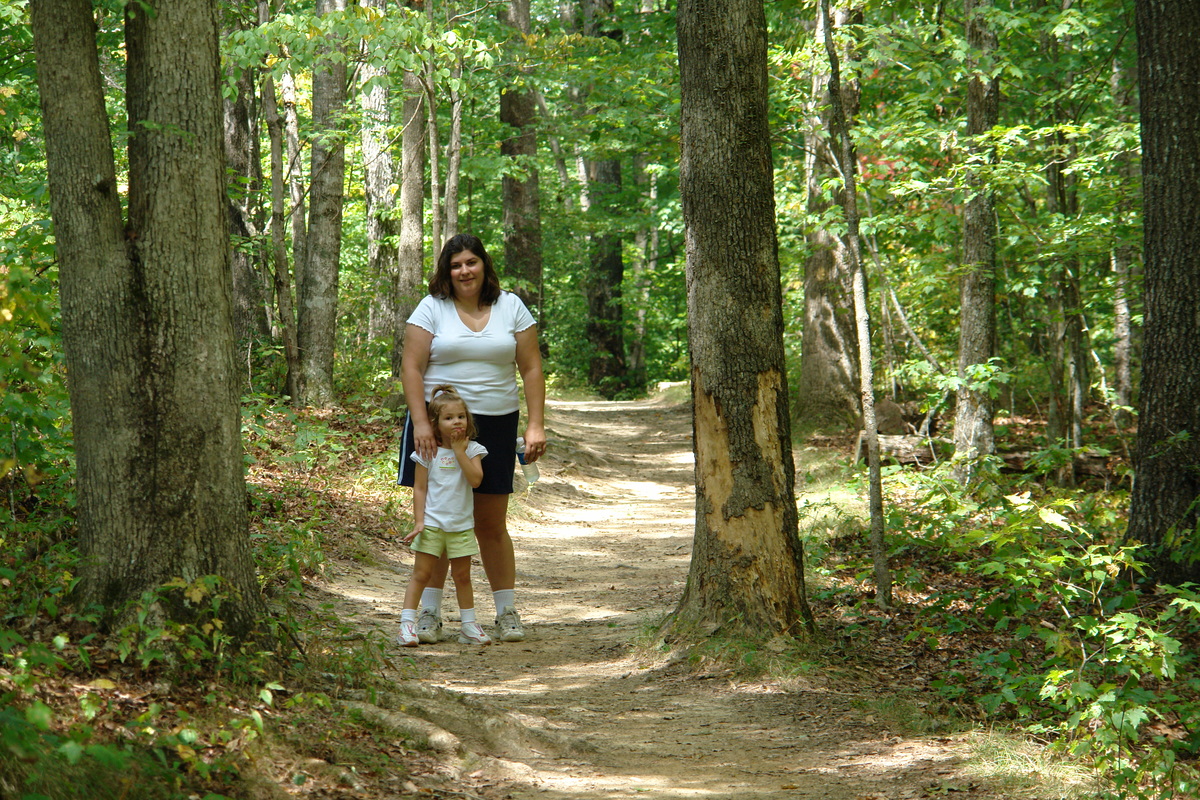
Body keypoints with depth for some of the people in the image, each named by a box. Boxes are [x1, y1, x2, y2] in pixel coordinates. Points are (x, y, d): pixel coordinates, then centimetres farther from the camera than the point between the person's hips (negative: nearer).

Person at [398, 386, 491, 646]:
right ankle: (407, 624, -1)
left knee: (462, 576, 12)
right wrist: (418, 521, -9)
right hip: (432, 524, -2)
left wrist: (459, 451, -15)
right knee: (421, 574, -2)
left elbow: (475, 479, -15)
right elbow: (419, 488, -2)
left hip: (461, 525, 2)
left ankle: (469, 626, 20)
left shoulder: (472, 449, 1)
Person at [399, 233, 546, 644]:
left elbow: (531, 369, 5)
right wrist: (421, 423, -15)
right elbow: (411, 367, -4)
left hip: (496, 425, 1)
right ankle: (429, 614, 6)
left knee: (491, 524, 6)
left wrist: (535, 426, -3)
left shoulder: (511, 307, 7)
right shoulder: (432, 309, 1)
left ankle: (507, 613, 15)